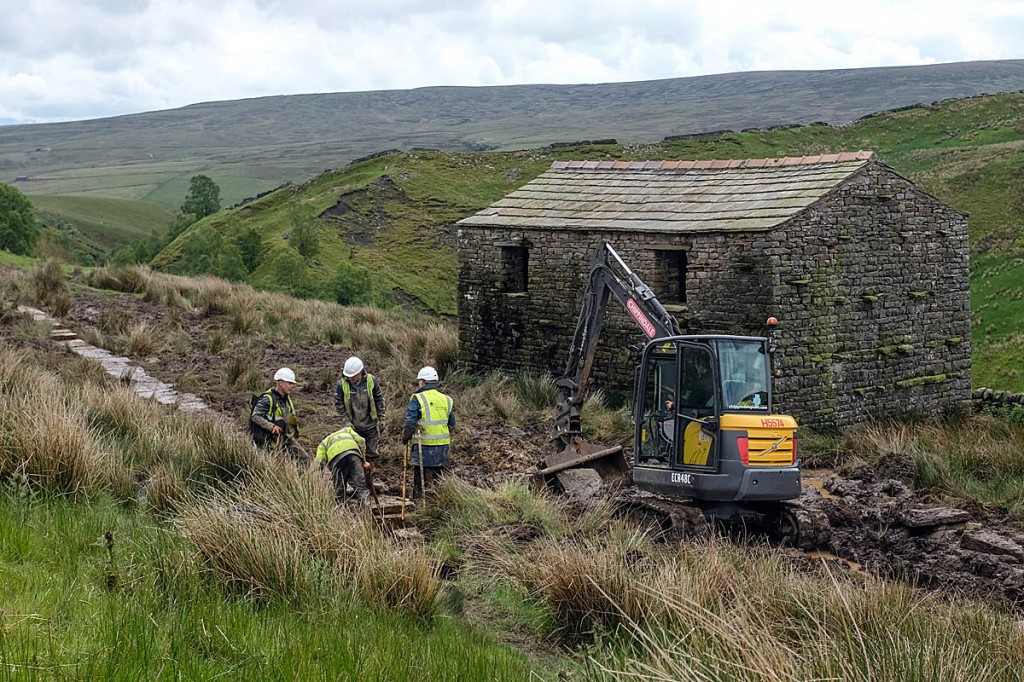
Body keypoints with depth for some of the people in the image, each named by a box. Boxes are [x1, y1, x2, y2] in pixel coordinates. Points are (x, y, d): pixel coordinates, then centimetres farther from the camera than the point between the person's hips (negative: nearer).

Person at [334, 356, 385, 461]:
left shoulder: (371, 381, -10)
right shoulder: (342, 384, -12)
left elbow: (379, 399, 0)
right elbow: (338, 404, -4)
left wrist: (381, 418, 1)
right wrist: (346, 420, -9)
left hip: (370, 425, 0)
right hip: (354, 426, 0)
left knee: (371, 453, 5)